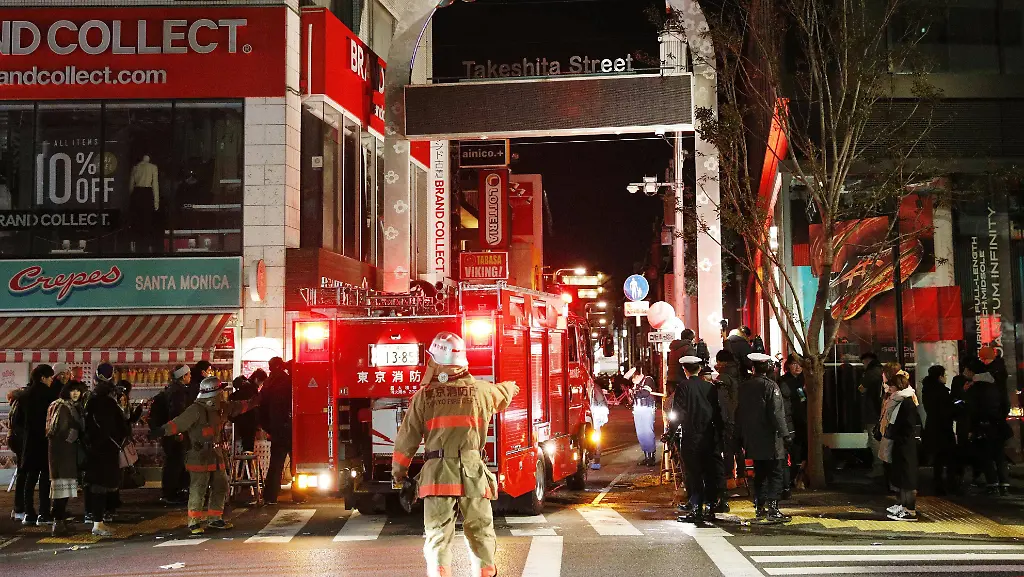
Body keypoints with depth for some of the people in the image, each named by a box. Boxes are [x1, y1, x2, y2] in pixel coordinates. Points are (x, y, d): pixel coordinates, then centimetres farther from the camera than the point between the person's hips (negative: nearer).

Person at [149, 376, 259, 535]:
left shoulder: (222, 408, 7)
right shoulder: (196, 410, -18)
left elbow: (239, 407, 24)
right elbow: (178, 423, -24)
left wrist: (253, 402, 29)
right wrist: (162, 431, -35)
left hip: (216, 455, 9)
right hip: (199, 457, -9)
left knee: (221, 487, 14)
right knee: (198, 490, -5)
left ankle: (215, 519, 25)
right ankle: (194, 522, 5)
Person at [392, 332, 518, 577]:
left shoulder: (424, 396, -1)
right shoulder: (481, 390, 5)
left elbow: (407, 437, 1)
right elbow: (503, 393, 28)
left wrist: (398, 470, 15)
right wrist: (511, 388, 53)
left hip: (438, 474, -1)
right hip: (474, 474, 1)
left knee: (438, 535, 3)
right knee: (481, 532, 12)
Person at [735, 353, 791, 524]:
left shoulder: (744, 387, 7)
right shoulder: (770, 386, -11)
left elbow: (739, 412, 13)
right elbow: (777, 413, -16)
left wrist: (741, 436, 20)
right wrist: (784, 434, -12)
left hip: (752, 440, 6)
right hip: (770, 439, -6)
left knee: (759, 474, 13)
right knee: (775, 474, -2)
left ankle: (760, 509, 15)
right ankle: (772, 510, -8)